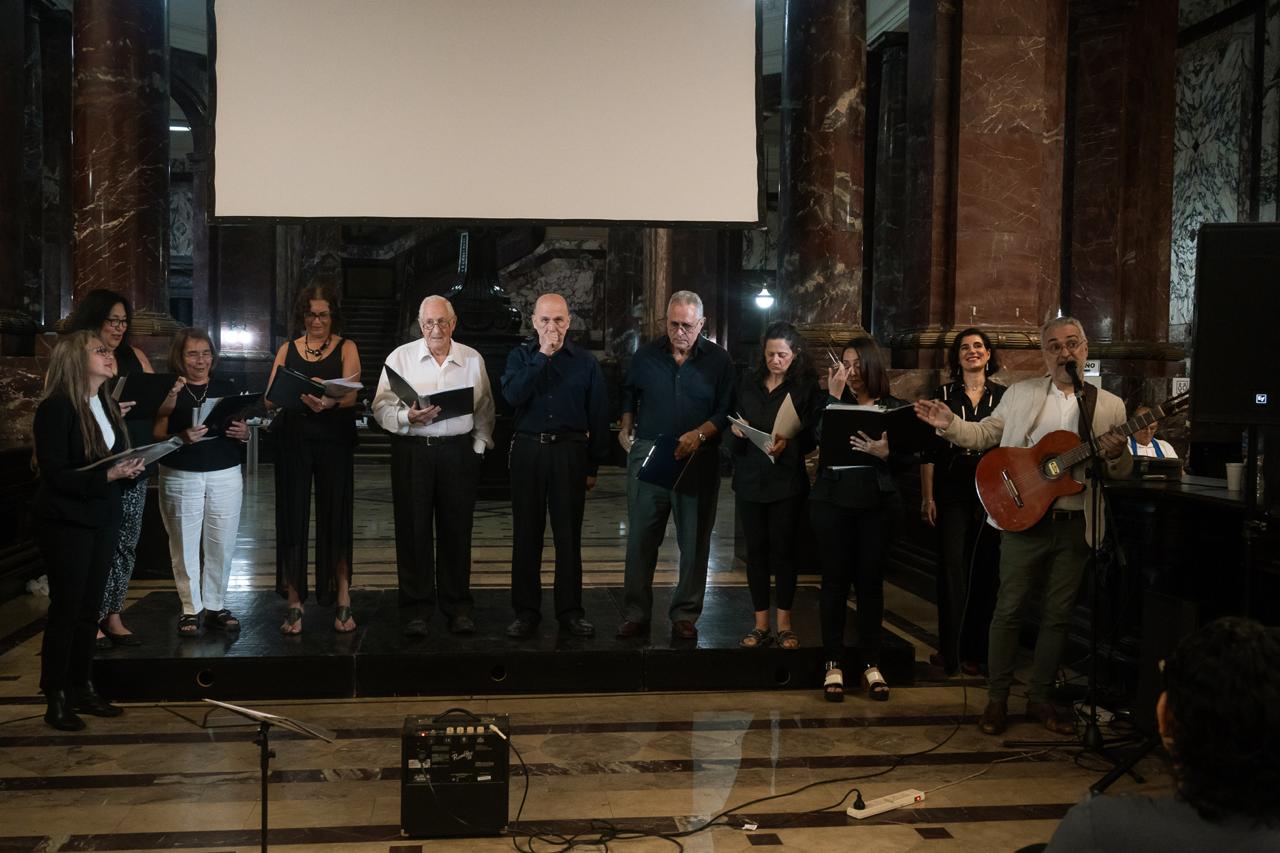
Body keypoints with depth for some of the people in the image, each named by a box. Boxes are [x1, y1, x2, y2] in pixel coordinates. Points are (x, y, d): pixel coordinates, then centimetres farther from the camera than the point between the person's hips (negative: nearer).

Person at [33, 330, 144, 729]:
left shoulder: (106, 404, 10)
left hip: (103, 520, 7)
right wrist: (107, 475, -27)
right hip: (66, 524, -7)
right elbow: (56, 474, -19)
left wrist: (130, 469, -6)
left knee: (90, 608, 12)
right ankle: (56, 700, 12)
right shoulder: (56, 408, -15)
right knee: (65, 609, 1)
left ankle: (81, 688, 24)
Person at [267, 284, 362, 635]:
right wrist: (302, 396, -20)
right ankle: (294, 604, 7)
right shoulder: (288, 350, 11)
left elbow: (351, 394, -9)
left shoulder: (346, 348, 5)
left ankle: (343, 602, 8)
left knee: (335, 517, 1)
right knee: (292, 517, 0)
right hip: (293, 439, 2)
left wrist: (329, 402, -32)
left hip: (334, 440, -2)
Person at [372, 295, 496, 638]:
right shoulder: (400, 357, 3)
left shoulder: (472, 359, 8)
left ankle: (458, 607, 16)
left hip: (458, 452, 1)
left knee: (457, 530, 5)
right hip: (412, 451, -1)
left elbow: (485, 410, 12)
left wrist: (478, 447, 5)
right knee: (413, 531, 1)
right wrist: (408, 417, -20)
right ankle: (415, 610, 11)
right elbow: (381, 408, -2)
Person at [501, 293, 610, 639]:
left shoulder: (586, 362, 5)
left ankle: (570, 610, 13)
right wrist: (542, 356, -14)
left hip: (570, 452, -1)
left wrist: (593, 466, 5)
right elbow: (512, 396, -12)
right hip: (528, 451, 1)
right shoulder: (520, 357, 7)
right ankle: (526, 611, 13)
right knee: (527, 533, 5)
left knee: (568, 534, 4)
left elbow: (599, 416, 6)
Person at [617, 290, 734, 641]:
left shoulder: (719, 360, 0)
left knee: (694, 542, 5)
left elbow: (727, 411, -2)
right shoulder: (647, 355, 7)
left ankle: (685, 614, 17)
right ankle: (635, 613, 14)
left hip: (698, 462, -1)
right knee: (640, 539, 4)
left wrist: (700, 434, -17)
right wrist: (626, 430, 13)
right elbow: (629, 394, 23)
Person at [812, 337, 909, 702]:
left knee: (870, 580, 5)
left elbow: (909, 459, 1)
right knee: (835, 580, 2)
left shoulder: (894, 407, 5)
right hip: (832, 502, 0)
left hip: (878, 504, 0)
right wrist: (833, 396, -14)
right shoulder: (831, 401, 6)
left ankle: (870, 663, 15)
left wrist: (885, 453, -19)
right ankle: (834, 663, 11)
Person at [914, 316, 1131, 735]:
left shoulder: (1110, 406, 6)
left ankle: (1039, 697, 22)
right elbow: (984, 435, 9)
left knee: (1057, 615, 8)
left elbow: (1123, 471, 6)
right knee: (1008, 609, 1)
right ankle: (997, 698, 12)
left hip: (1075, 525, 1)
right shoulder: (1020, 393, 5)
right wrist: (950, 425, -9)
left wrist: (1116, 454, -16)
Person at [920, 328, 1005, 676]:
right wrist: (927, 497, -4)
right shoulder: (944, 395, 5)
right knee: (952, 567, -7)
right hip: (953, 494, -1)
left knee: (985, 570, 4)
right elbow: (929, 450, 3)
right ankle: (950, 651, 0)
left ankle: (974, 650, 15)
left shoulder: (1003, 396, 7)